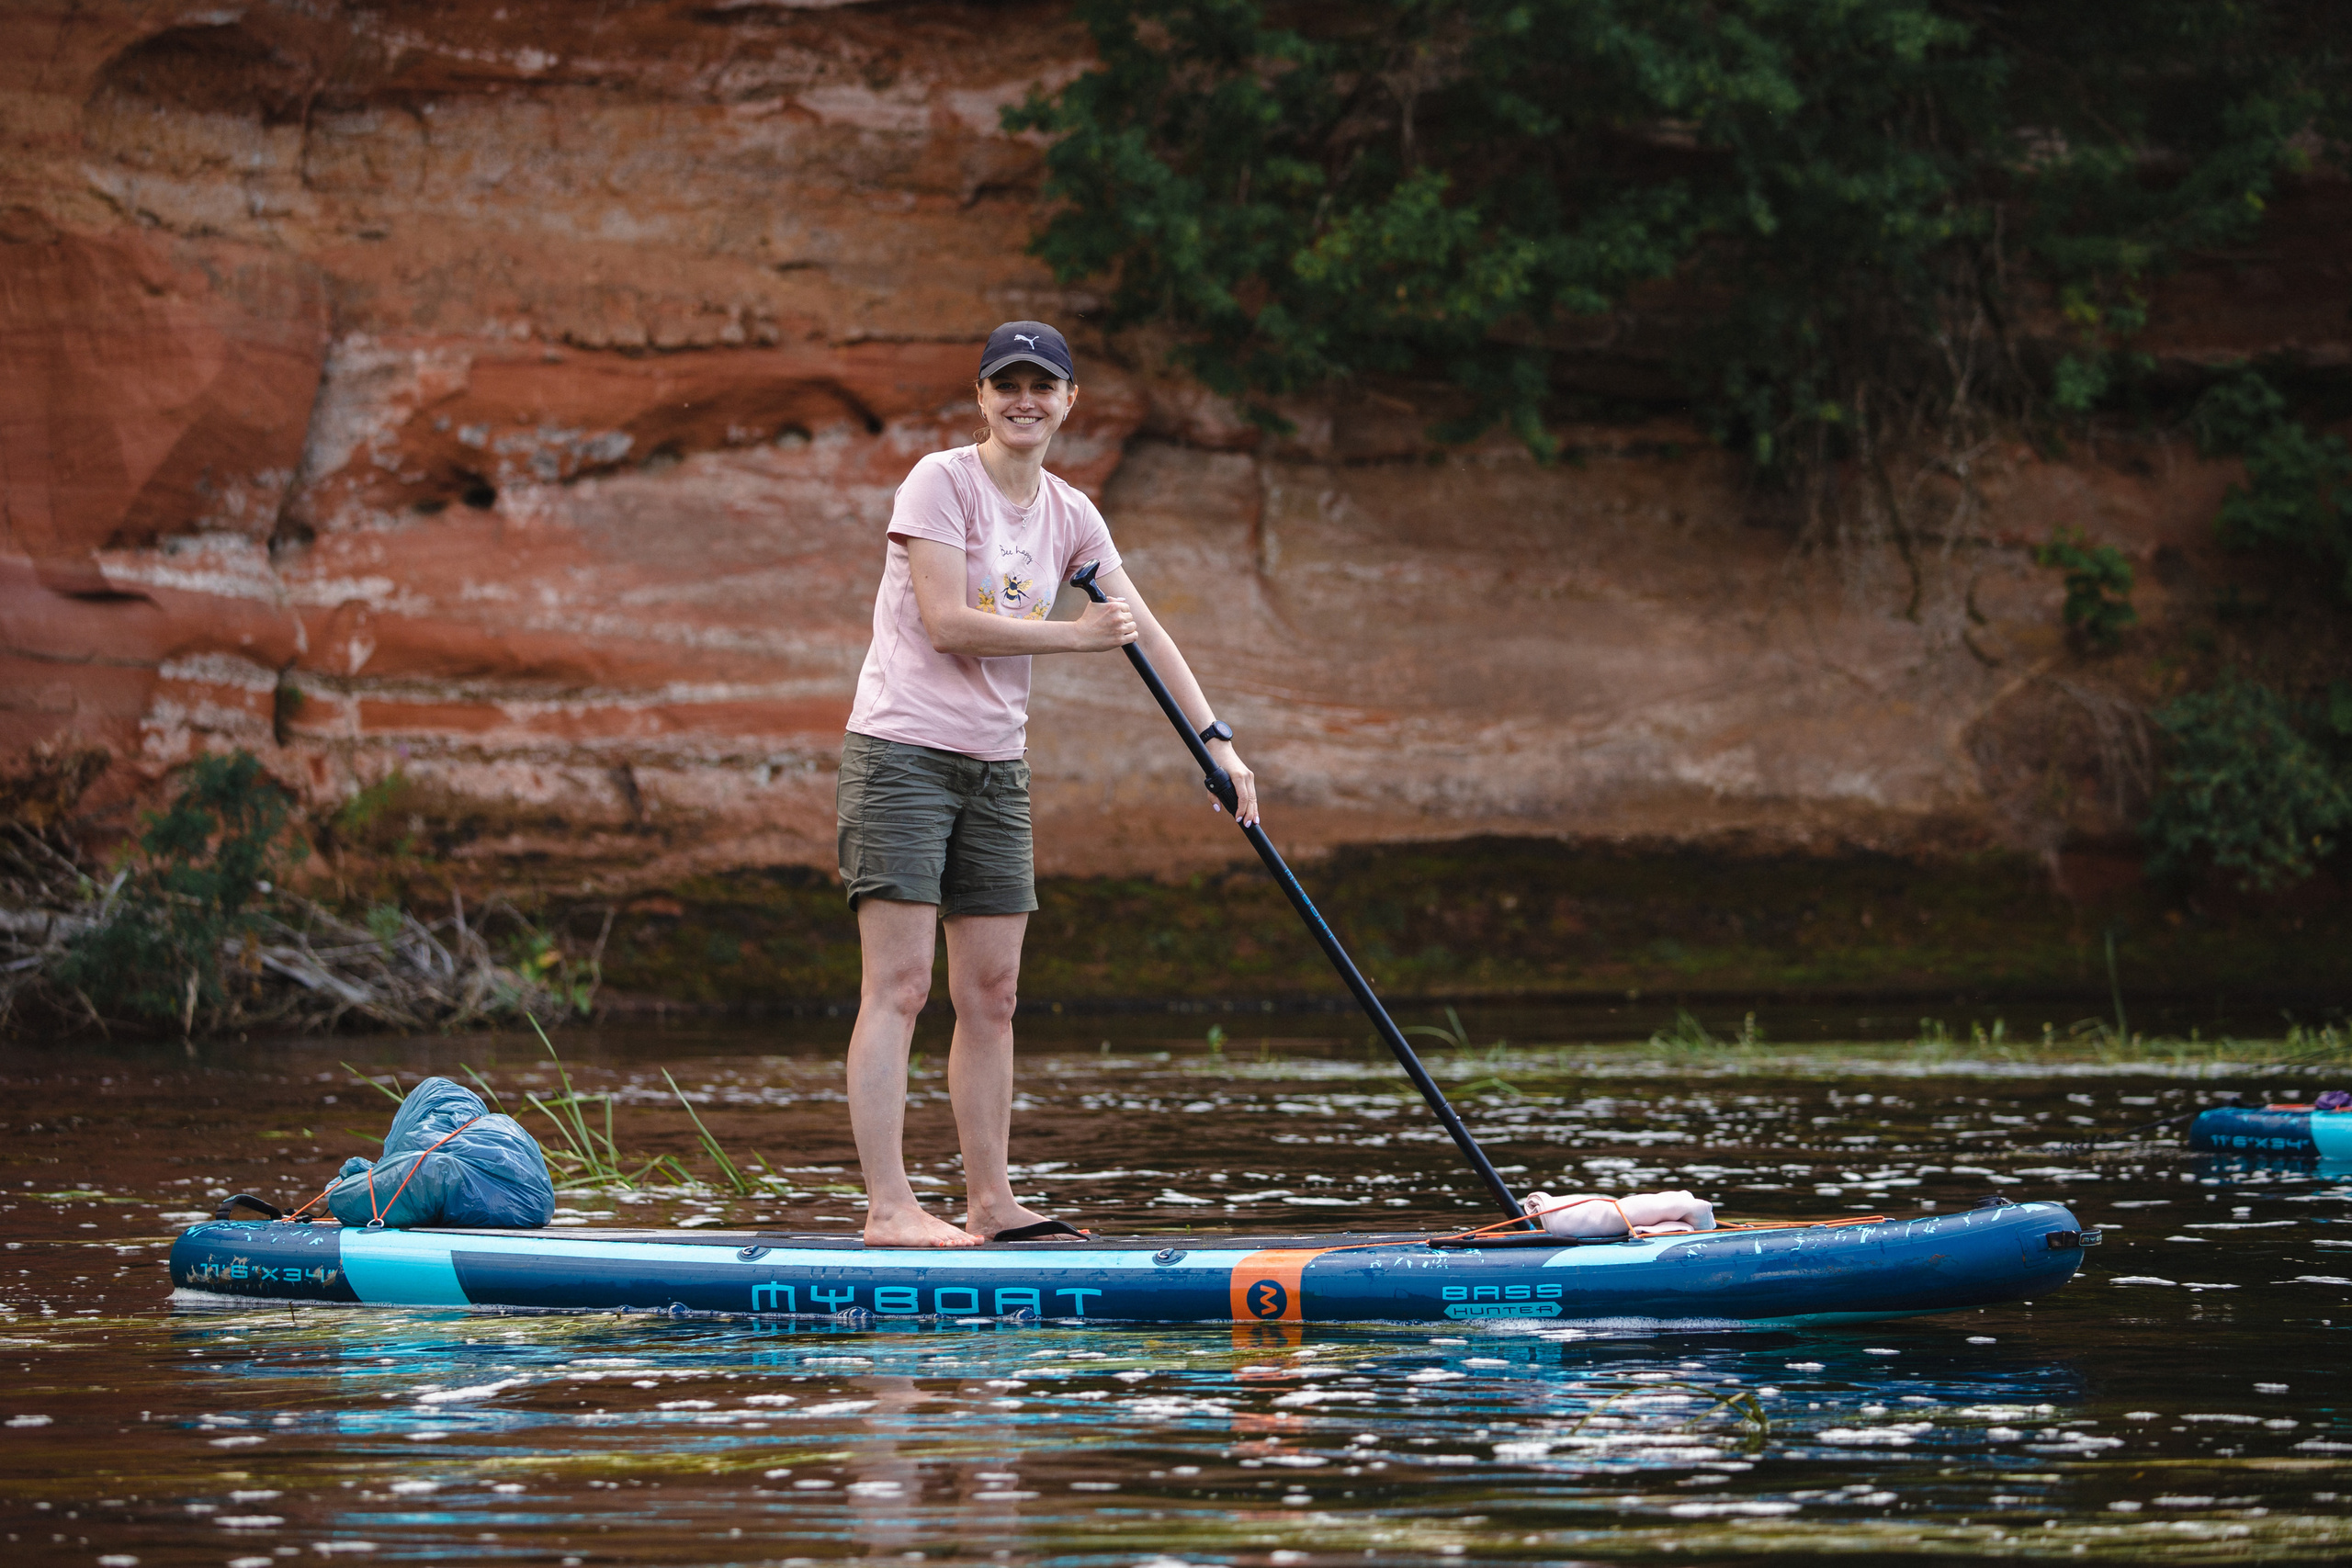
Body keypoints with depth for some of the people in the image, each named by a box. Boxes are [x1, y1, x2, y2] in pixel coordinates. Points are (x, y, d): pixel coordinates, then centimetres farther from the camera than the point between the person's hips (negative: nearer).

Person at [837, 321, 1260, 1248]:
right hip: (903, 750, -7)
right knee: (898, 987, -10)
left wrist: (1216, 740, 4)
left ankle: (989, 1203, 12)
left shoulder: (1069, 517, 11)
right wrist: (1073, 636, -14)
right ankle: (888, 1208, -13)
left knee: (991, 996, 7)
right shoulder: (941, 482, -9)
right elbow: (946, 621, -17)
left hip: (995, 767, 7)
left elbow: (1144, 633, 12)